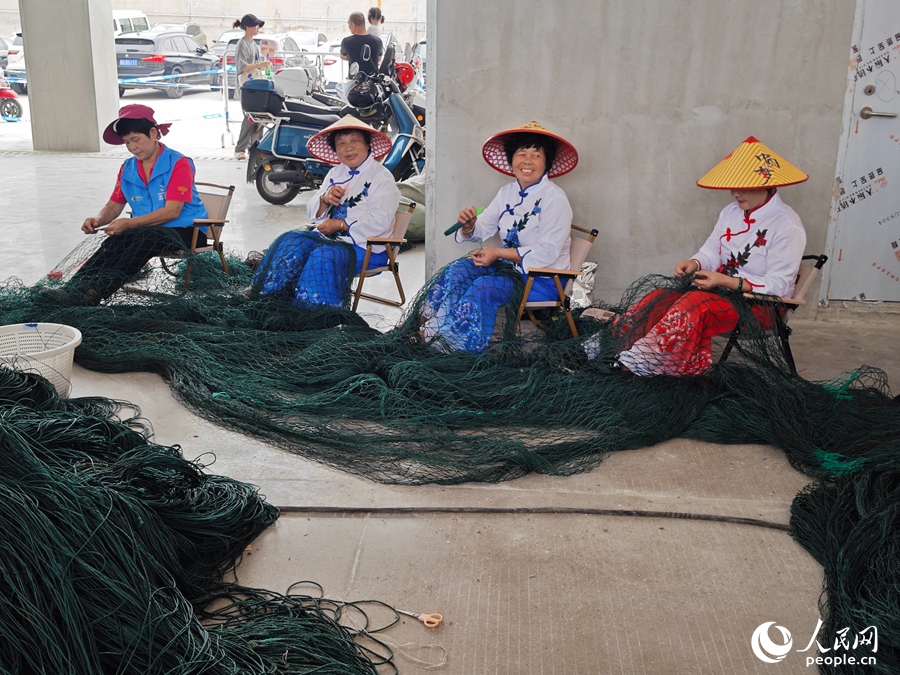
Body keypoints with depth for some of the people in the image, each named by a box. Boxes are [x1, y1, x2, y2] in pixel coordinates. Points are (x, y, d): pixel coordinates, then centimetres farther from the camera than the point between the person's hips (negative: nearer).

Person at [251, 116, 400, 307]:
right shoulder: (335, 173, 17)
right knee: (291, 242, -14)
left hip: (365, 247, -7)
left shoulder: (382, 177, -6)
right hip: (329, 236, 7)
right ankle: (264, 296, -12)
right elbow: (313, 213, 15)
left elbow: (379, 222, -18)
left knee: (324, 256, -33)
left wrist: (340, 225, -16)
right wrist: (324, 200, -8)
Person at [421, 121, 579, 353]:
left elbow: (547, 253, -21)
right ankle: (433, 331, -11)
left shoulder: (554, 199, -16)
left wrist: (499, 253, -23)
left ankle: (453, 345, -14)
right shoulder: (508, 192, 7)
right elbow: (483, 228, 10)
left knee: (483, 288, -27)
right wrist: (469, 225, -15)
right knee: (457, 271, -11)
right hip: (510, 265, 7)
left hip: (543, 280, -7)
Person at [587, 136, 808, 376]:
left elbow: (779, 285, -17)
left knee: (696, 303, -34)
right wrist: (694, 264, -11)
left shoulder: (787, 226, -13)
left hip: (760, 303, -7)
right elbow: (711, 253, 14)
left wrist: (726, 281, -25)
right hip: (722, 288, 7)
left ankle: (641, 362, -37)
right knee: (664, 298, -18)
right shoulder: (731, 212, 8)